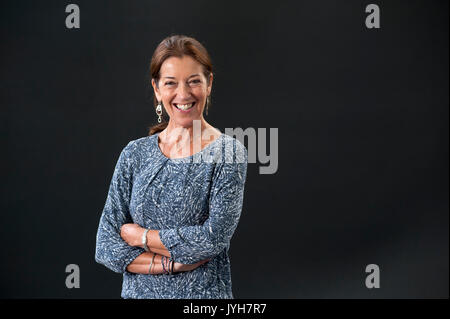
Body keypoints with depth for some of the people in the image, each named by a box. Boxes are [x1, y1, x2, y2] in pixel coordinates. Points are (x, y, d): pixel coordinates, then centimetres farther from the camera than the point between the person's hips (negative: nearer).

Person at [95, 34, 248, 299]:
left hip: (205, 292, -3)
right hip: (139, 291, 3)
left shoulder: (229, 153, -9)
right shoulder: (135, 153, 0)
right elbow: (106, 246, -4)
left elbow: (215, 236, -19)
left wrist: (140, 236, -11)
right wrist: (172, 263, -16)